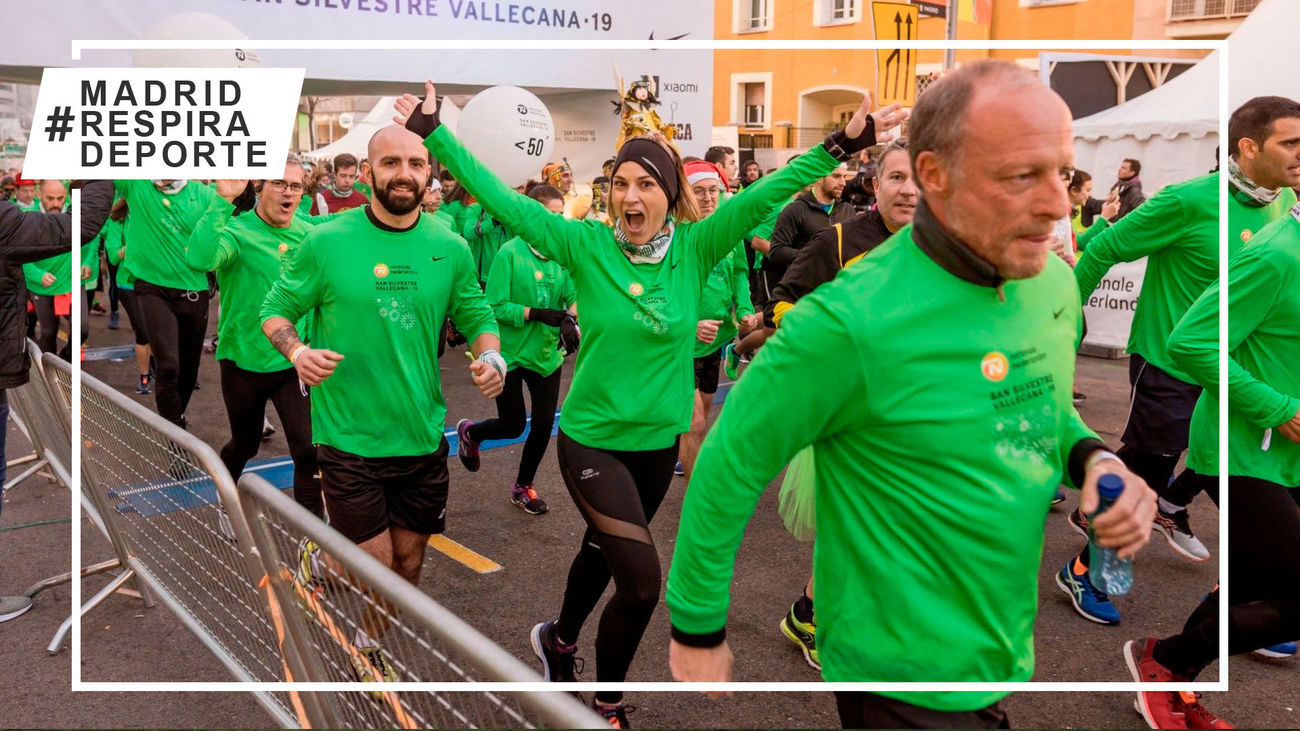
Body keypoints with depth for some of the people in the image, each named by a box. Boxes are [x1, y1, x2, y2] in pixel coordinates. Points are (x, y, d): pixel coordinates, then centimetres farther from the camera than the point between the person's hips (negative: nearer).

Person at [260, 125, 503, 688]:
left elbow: (477, 317, 10)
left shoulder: (450, 249, 1)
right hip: (348, 436, -3)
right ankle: (318, 558, 37)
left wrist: (491, 356, -12)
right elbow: (275, 310, 2)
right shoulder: (326, 242, -6)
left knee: (408, 564, 15)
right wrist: (297, 351, -18)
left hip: (423, 436, 3)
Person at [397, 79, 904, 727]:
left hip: (659, 441, 3)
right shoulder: (586, 245, -12)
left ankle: (558, 641, 55)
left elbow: (767, 193, -13)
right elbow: (501, 198, -13)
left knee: (603, 552, 24)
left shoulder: (694, 248, -8)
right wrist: (434, 132, -16)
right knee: (642, 582, -9)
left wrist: (845, 142, -19)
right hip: (591, 440, -3)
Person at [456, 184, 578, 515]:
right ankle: (469, 432, 41)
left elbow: (573, 297, -2)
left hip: (547, 354, 4)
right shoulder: (510, 252, -15)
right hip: (510, 353, -4)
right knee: (513, 425, 6)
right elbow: (494, 307, -16)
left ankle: (523, 487, 31)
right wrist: (537, 314, -25)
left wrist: (570, 319, -22)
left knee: (544, 424, 7)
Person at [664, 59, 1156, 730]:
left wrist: (1092, 458, -7)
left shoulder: (1052, 284, -3)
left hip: (1014, 652, 8)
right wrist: (698, 634, -10)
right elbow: (729, 466, -18)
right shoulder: (852, 322, -27)